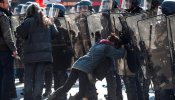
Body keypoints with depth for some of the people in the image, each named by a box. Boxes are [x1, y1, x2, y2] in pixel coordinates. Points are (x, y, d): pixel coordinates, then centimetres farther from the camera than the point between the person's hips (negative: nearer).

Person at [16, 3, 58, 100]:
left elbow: (20, 31, -14)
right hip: (44, 54, 4)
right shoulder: (48, 22, 11)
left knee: (28, 78, 5)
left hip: (31, 54, -4)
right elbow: (55, 34, 9)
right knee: (39, 78, 5)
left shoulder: (29, 21, -5)